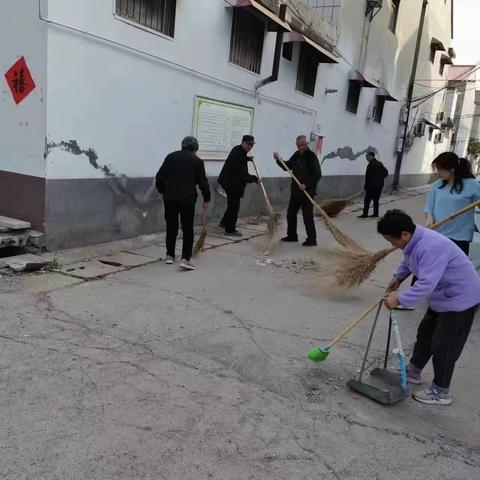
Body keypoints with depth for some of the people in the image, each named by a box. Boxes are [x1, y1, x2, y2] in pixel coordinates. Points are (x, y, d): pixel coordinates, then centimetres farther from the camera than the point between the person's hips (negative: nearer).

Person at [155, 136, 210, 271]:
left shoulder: (171, 157, 10)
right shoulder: (197, 161, 0)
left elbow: (160, 176, 9)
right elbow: (203, 182, -1)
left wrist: (162, 191, 23)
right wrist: (206, 199, 9)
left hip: (170, 198, 4)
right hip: (187, 199, -4)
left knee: (171, 227, 16)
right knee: (188, 229, 3)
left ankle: (170, 255, 23)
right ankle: (185, 259, -7)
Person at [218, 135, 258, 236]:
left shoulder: (238, 149, 5)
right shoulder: (239, 156, -25)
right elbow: (244, 175, -26)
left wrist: (247, 158, 17)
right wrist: (255, 179, -13)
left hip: (230, 182, 11)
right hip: (233, 184, -11)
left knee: (232, 205, 23)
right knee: (234, 206, -2)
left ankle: (225, 222, 38)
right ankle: (230, 230, 7)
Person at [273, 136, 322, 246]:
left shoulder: (311, 156, -13)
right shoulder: (296, 155, 9)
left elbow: (318, 174, -18)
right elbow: (287, 166, 19)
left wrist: (307, 185, -26)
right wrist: (279, 160, 3)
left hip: (307, 191, -8)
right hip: (295, 191, 8)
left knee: (307, 216, -4)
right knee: (291, 214, 14)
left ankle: (312, 239, 4)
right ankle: (292, 235, 28)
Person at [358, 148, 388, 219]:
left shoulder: (371, 165, -14)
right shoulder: (380, 164, 13)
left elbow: (368, 177, -17)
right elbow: (386, 172, 19)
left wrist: (366, 186, -13)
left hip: (372, 186, -9)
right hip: (379, 186, 9)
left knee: (367, 200, -4)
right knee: (376, 200, 12)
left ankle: (365, 214, -4)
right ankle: (376, 214, 14)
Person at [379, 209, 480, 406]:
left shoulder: (431, 248, -35)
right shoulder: (414, 240, -3)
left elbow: (426, 284, -40)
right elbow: (408, 261, 18)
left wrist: (399, 299, -37)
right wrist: (398, 277, 4)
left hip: (460, 299, -10)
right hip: (442, 296, 10)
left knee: (443, 345, -1)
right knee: (425, 333, 20)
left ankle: (440, 392, 14)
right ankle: (413, 371, 38)